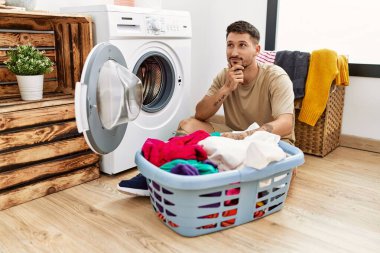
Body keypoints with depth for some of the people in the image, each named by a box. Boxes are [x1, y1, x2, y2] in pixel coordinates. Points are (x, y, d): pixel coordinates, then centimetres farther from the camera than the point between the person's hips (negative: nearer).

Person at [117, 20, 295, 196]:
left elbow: (285, 125, -30)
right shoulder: (224, 76, -3)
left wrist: (243, 136, -45)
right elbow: (200, 115, -10)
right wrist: (226, 88, -25)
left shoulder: (276, 77, -18)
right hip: (235, 136, 4)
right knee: (188, 124, -13)